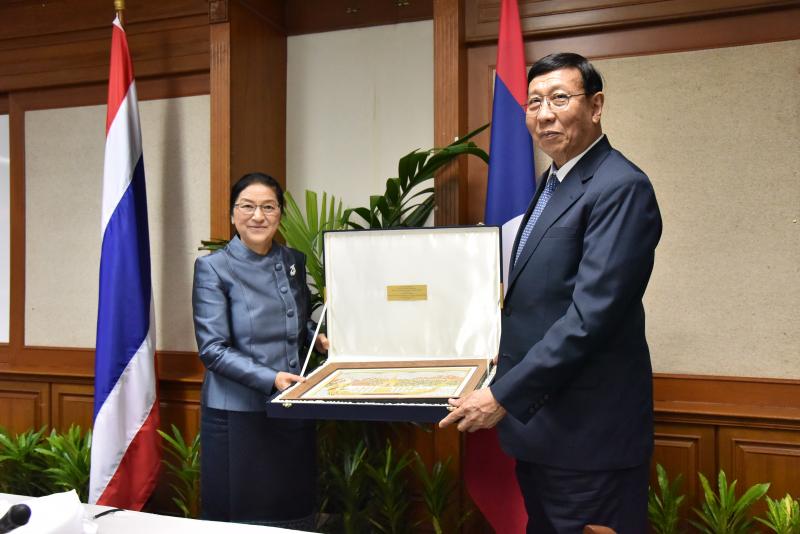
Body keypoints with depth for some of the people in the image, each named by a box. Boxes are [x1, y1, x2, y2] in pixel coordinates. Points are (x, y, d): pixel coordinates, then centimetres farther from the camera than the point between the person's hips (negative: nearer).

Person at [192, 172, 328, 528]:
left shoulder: (294, 262, 8)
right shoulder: (213, 268, -8)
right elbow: (212, 349, -14)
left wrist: (317, 338, 0)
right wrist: (270, 378, -25)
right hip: (238, 413, -5)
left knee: (296, 513, 14)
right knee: (241, 516, 7)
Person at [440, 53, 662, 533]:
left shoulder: (621, 188, -17)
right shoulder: (554, 181, 12)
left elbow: (592, 314, -25)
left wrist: (504, 395, -22)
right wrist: (510, 354, 12)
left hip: (588, 431, -9)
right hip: (539, 424, 9)